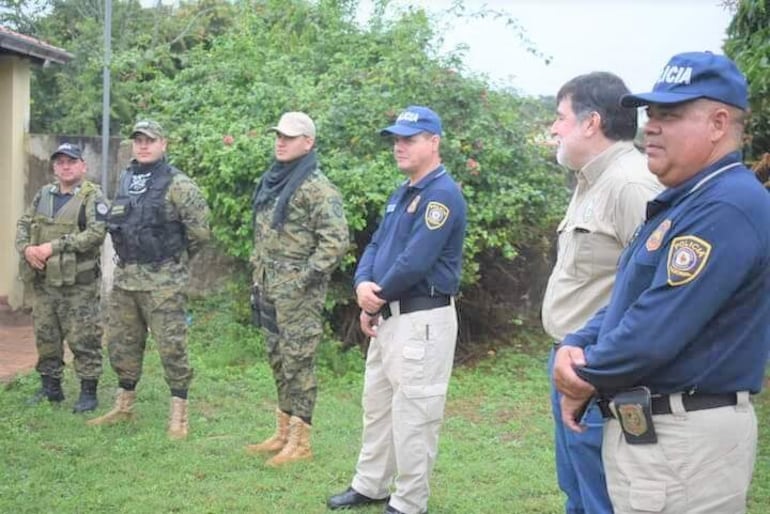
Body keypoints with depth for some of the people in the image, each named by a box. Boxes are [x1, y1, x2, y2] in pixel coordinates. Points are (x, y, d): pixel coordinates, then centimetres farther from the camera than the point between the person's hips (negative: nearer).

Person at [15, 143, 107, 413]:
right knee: (45, 337, 13)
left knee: (83, 339, -2)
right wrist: (26, 248, -7)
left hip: (78, 284, -6)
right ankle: (50, 388, 26)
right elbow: (23, 224, 15)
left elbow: (96, 233, -19)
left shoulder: (92, 197, -7)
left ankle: (88, 392, 7)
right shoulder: (44, 194, 13)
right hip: (43, 281, 7)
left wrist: (54, 246, -21)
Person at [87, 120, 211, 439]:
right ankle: (124, 407, 29)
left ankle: (179, 414, 5)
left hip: (163, 281, -7)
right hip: (124, 277, 7)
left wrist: (177, 256, 2)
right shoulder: (124, 180, 12)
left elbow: (199, 228, -10)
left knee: (171, 347, -3)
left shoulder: (177, 184, -10)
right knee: (121, 344, 14)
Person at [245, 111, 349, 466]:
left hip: (298, 292, -9)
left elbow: (336, 241, -20)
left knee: (298, 363, -3)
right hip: (269, 289, 9)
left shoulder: (316, 187, -13)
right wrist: (258, 277, 17)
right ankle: (282, 433, 27)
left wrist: (305, 278, -18)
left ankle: (300, 442, 6)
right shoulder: (272, 181, 14)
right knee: (278, 361, 15)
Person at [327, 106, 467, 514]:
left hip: (422, 320, -10)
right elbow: (376, 245, 13)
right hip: (388, 316, 10)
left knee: (412, 415, -2)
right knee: (376, 404, 20)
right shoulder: (401, 194, 15)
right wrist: (363, 285, -7)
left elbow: (415, 261, -23)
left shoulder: (442, 194, -16)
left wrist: (376, 300, -9)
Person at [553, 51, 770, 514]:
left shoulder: (727, 206, -20)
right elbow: (628, 298, 17)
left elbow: (658, 328, -26)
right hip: (644, 426, 10)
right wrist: (574, 347, -2)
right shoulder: (682, 201, 15)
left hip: (683, 439, -10)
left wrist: (589, 376, -9)